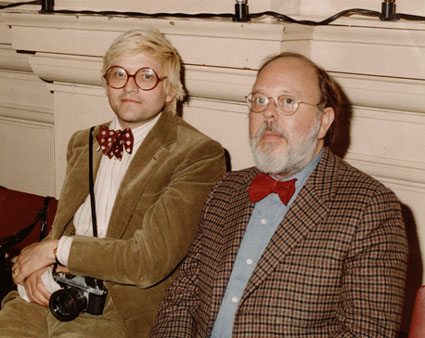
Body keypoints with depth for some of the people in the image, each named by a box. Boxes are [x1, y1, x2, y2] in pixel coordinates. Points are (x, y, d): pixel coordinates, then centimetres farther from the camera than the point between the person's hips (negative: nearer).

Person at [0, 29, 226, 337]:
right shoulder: (84, 143, 17)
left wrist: (55, 250, -7)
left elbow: (151, 260, -16)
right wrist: (37, 266, -4)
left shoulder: (199, 156, -8)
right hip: (45, 299, 6)